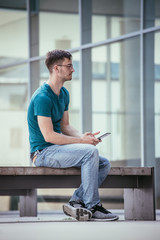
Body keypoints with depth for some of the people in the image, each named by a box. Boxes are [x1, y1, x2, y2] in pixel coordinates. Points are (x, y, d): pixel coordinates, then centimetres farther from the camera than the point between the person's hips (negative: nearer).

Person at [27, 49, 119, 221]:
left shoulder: (64, 94, 13)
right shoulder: (42, 98, -18)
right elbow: (48, 135, -22)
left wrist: (82, 136, -4)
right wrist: (82, 141, -19)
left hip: (56, 149, 10)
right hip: (43, 152, -9)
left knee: (104, 164, -1)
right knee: (90, 152, -28)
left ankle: (76, 202, -4)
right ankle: (92, 207, -23)